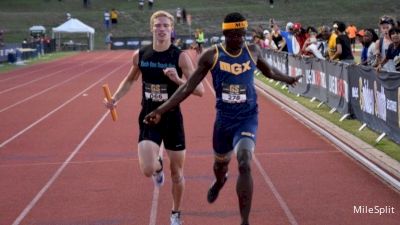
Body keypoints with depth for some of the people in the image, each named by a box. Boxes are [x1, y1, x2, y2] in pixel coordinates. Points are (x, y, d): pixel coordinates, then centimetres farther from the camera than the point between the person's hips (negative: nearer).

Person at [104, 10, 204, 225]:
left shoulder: (180, 56, -11)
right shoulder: (140, 55, -3)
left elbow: (200, 90, -15)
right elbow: (130, 80, 17)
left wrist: (178, 80, -31)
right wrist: (115, 98, 2)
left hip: (172, 119, -1)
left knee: (177, 174, 8)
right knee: (147, 170, -17)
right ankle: (158, 166, 23)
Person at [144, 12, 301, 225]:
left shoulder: (253, 51, -4)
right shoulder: (211, 56, -10)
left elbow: (269, 71, 20)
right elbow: (188, 87, -7)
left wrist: (288, 79, 34)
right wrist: (161, 110, -12)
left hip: (248, 118, -1)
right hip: (224, 118, 1)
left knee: (245, 164, -22)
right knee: (220, 162, 22)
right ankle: (219, 182, 62)